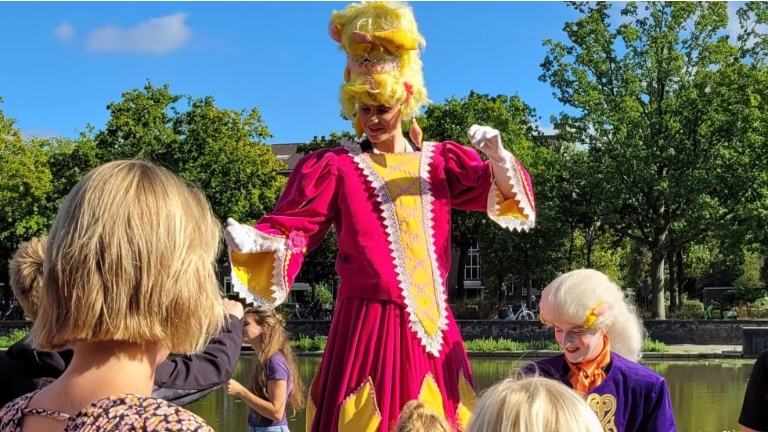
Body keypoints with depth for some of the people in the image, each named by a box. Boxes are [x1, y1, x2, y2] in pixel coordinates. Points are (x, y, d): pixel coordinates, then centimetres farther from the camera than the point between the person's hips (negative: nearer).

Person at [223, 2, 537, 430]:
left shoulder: (440, 160, 12)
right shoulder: (335, 166, 2)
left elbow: (507, 194, 8)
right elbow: (293, 228, -6)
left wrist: (497, 154, -13)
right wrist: (252, 240, -26)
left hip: (433, 326, 4)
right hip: (369, 323, -3)